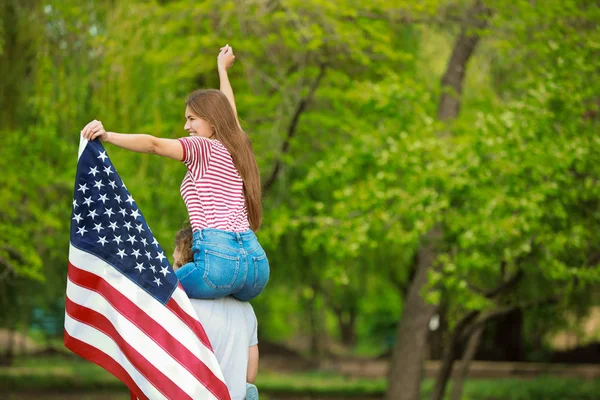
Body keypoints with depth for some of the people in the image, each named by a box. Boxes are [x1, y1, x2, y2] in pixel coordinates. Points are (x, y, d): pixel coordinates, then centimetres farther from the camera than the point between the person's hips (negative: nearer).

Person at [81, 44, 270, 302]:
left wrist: (107, 136, -22)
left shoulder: (202, 147, 4)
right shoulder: (237, 148, 23)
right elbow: (229, 113, 43)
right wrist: (222, 70, 57)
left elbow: (153, 144, -13)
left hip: (219, 258, -8)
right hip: (257, 261, 8)